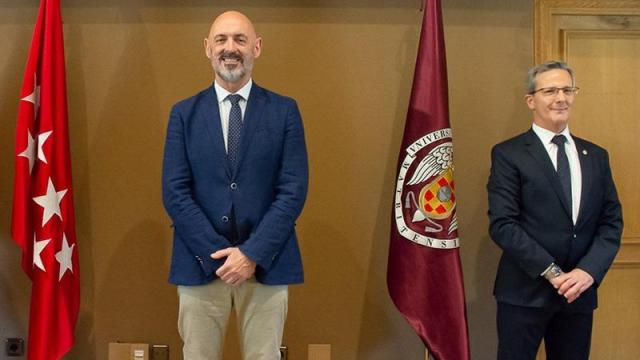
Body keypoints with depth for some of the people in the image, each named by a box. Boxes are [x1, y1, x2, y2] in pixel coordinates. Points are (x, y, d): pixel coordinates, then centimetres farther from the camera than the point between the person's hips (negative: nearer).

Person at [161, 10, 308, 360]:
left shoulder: (284, 111, 2)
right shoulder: (184, 113, 5)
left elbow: (293, 190, -4)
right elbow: (174, 192, -1)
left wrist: (253, 253, -12)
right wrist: (216, 254, -11)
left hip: (266, 263, 0)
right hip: (200, 264, 1)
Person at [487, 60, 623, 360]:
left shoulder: (596, 156, 11)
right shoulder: (508, 154, -4)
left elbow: (611, 221, 7)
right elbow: (502, 224, -11)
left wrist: (588, 271, -9)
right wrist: (553, 273, -15)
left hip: (580, 294, 4)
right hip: (525, 293, -4)